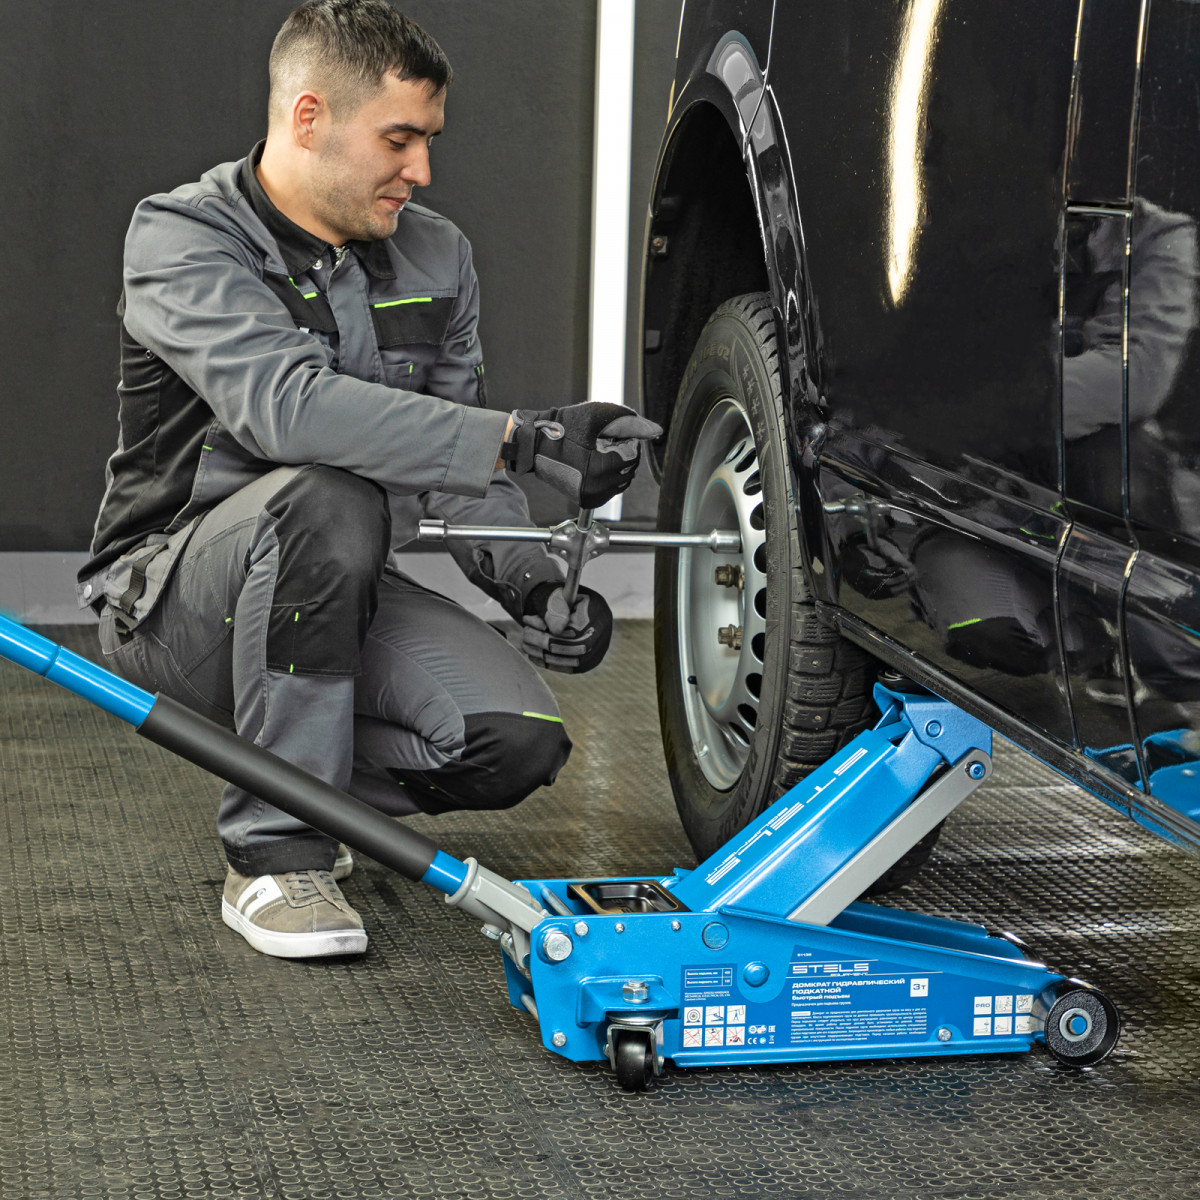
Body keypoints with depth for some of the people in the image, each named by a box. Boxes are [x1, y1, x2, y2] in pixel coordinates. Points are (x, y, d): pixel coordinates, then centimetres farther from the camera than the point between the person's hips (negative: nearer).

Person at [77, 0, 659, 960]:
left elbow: (456, 464, 11)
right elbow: (285, 404, -34)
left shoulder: (436, 257, 5)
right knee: (325, 497, -37)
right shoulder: (182, 239, -15)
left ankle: (326, 789, 12)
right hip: (171, 596, -5)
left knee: (521, 740, -20)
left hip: (337, 594, 5)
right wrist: (525, 441, -42)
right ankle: (274, 853, -23)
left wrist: (533, 583, -9)